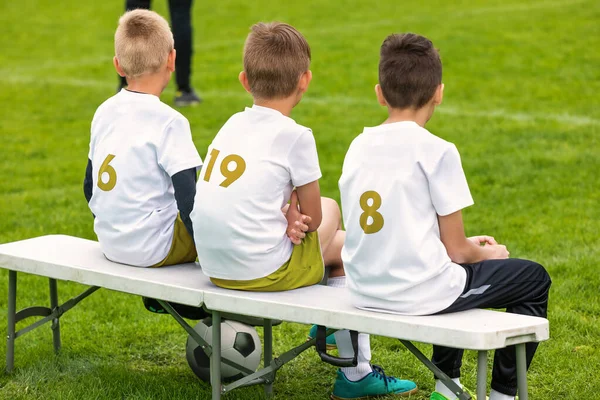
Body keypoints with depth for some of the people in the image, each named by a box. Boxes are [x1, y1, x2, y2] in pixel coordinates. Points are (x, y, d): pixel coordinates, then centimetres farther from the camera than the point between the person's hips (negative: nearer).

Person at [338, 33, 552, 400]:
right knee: (535, 278, 15)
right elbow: (456, 249, -8)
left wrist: (468, 246, 21)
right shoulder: (437, 151, -13)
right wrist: (487, 254, 15)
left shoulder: (359, 146, 5)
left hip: (366, 293, 7)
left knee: (461, 264, 36)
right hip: (419, 294, -7)